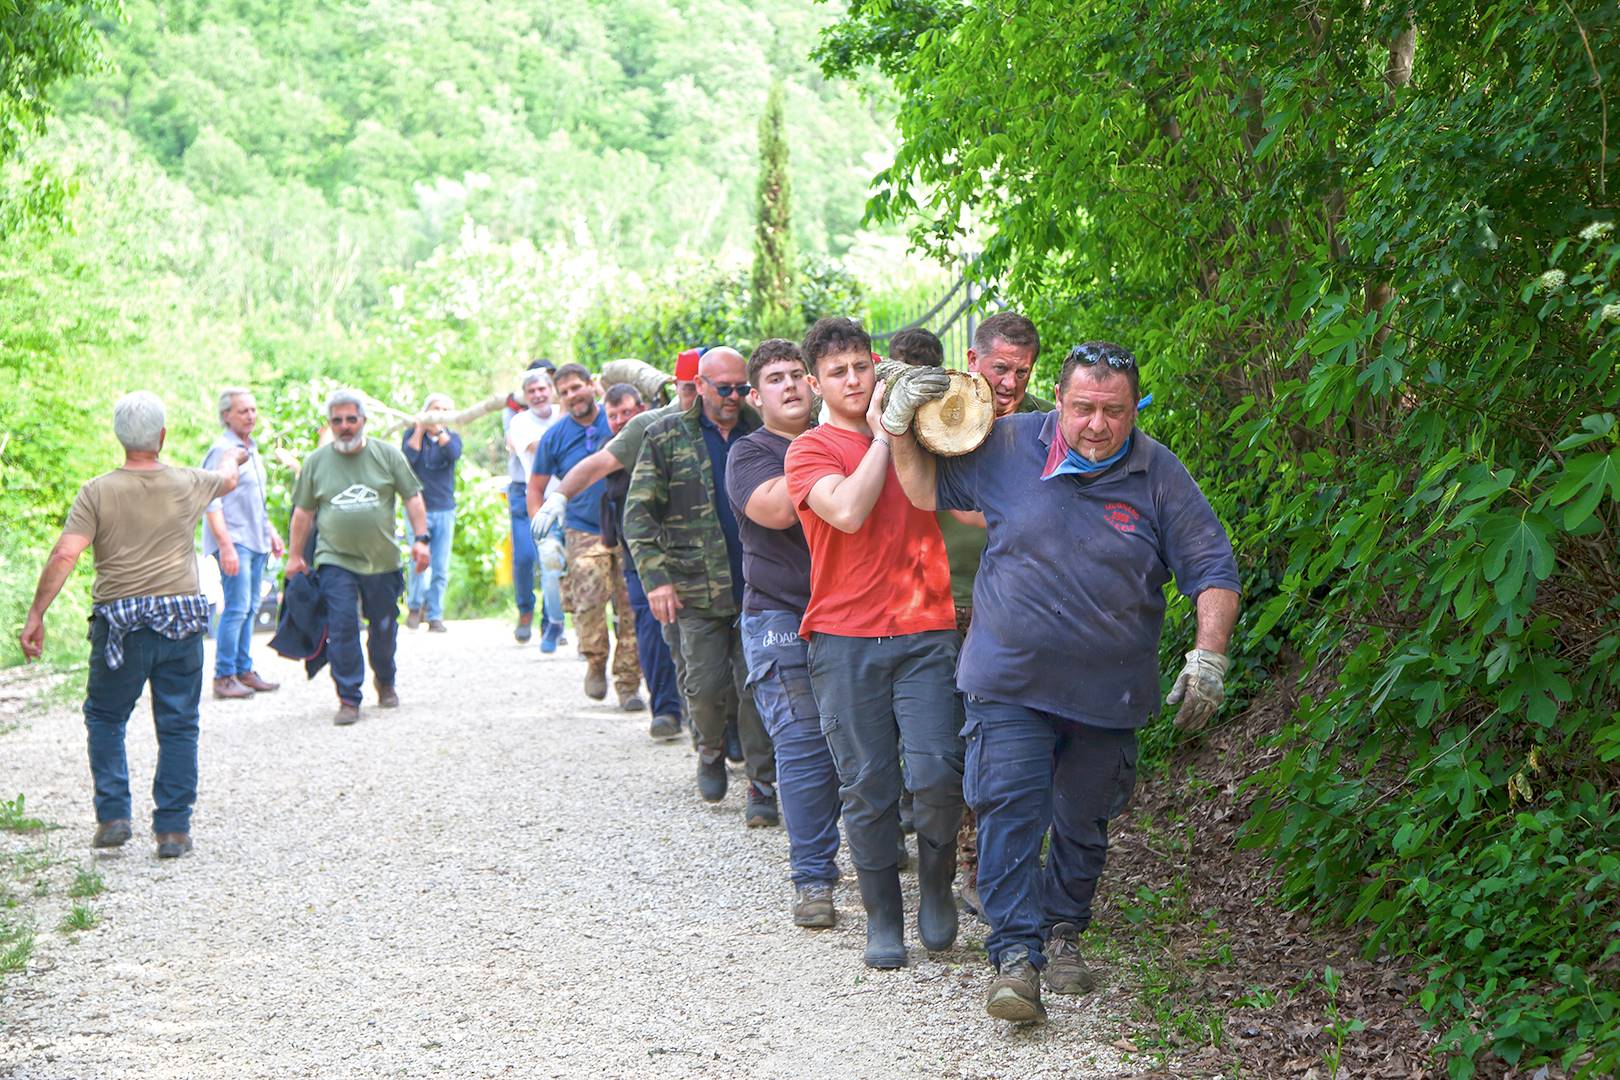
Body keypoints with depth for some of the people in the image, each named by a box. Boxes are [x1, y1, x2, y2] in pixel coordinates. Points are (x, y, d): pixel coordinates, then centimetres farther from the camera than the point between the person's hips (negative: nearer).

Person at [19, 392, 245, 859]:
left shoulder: (97, 492, -4)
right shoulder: (189, 484, 4)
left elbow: (64, 555, -12)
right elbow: (227, 479, 28)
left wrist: (35, 616, -8)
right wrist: (231, 456, 51)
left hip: (121, 623, -1)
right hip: (182, 618, 1)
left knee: (104, 719, 17)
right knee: (178, 727, 7)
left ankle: (113, 816, 10)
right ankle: (173, 829, 7)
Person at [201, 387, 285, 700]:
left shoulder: (252, 450, 17)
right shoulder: (222, 450, -11)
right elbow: (212, 502, -17)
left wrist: (270, 531, 24)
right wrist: (226, 545, -22)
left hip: (256, 541, 9)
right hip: (233, 541, -9)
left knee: (250, 608, 10)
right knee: (236, 608, -11)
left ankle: (244, 671, 16)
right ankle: (224, 677, -7)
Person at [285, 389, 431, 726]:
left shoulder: (387, 455, 3)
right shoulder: (316, 462, 6)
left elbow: (413, 498, 4)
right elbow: (303, 511, 12)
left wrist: (420, 539, -5)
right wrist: (296, 555, 12)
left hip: (382, 560, 1)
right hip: (335, 561, -1)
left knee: (384, 627, 11)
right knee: (341, 629, -11)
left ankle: (385, 681, 36)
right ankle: (348, 699, -6)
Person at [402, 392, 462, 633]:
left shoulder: (452, 437, 9)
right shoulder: (412, 434, 6)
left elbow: (453, 453, -14)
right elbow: (407, 458, -13)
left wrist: (438, 429, -14)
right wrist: (420, 430, -9)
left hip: (444, 510, 2)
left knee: (440, 569, 0)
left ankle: (435, 616, 9)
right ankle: (415, 606, 8)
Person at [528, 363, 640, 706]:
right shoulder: (554, 437, 5)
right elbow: (535, 486, 14)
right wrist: (543, 534, 3)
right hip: (584, 532, -1)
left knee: (631, 609, -2)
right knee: (589, 599, -22)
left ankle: (628, 684, 8)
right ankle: (595, 663, 1)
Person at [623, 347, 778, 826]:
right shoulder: (667, 438, 3)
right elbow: (639, 512, 1)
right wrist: (656, 577, -9)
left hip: (757, 588, 1)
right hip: (698, 589, -1)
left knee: (757, 688, -1)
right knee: (706, 686, 0)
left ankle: (762, 786, 7)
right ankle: (711, 751, 30)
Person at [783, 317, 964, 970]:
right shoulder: (810, 450, 3)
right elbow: (849, 510, -16)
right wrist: (883, 433, -7)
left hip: (925, 631, 2)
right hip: (845, 639, -2)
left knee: (936, 774, -11)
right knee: (867, 787, 1)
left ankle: (936, 889, 14)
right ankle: (882, 919, 15)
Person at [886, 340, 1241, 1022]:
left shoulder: (1160, 476, -6)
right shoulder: (1009, 448, -4)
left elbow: (1214, 572, -3)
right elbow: (928, 490, 10)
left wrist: (1208, 657, -15)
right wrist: (900, 431, -7)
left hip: (1109, 691, 1)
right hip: (1011, 679, -1)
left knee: (1084, 820, 14)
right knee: (1009, 809, -13)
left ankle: (1063, 934, 35)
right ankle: (1015, 955, -11)